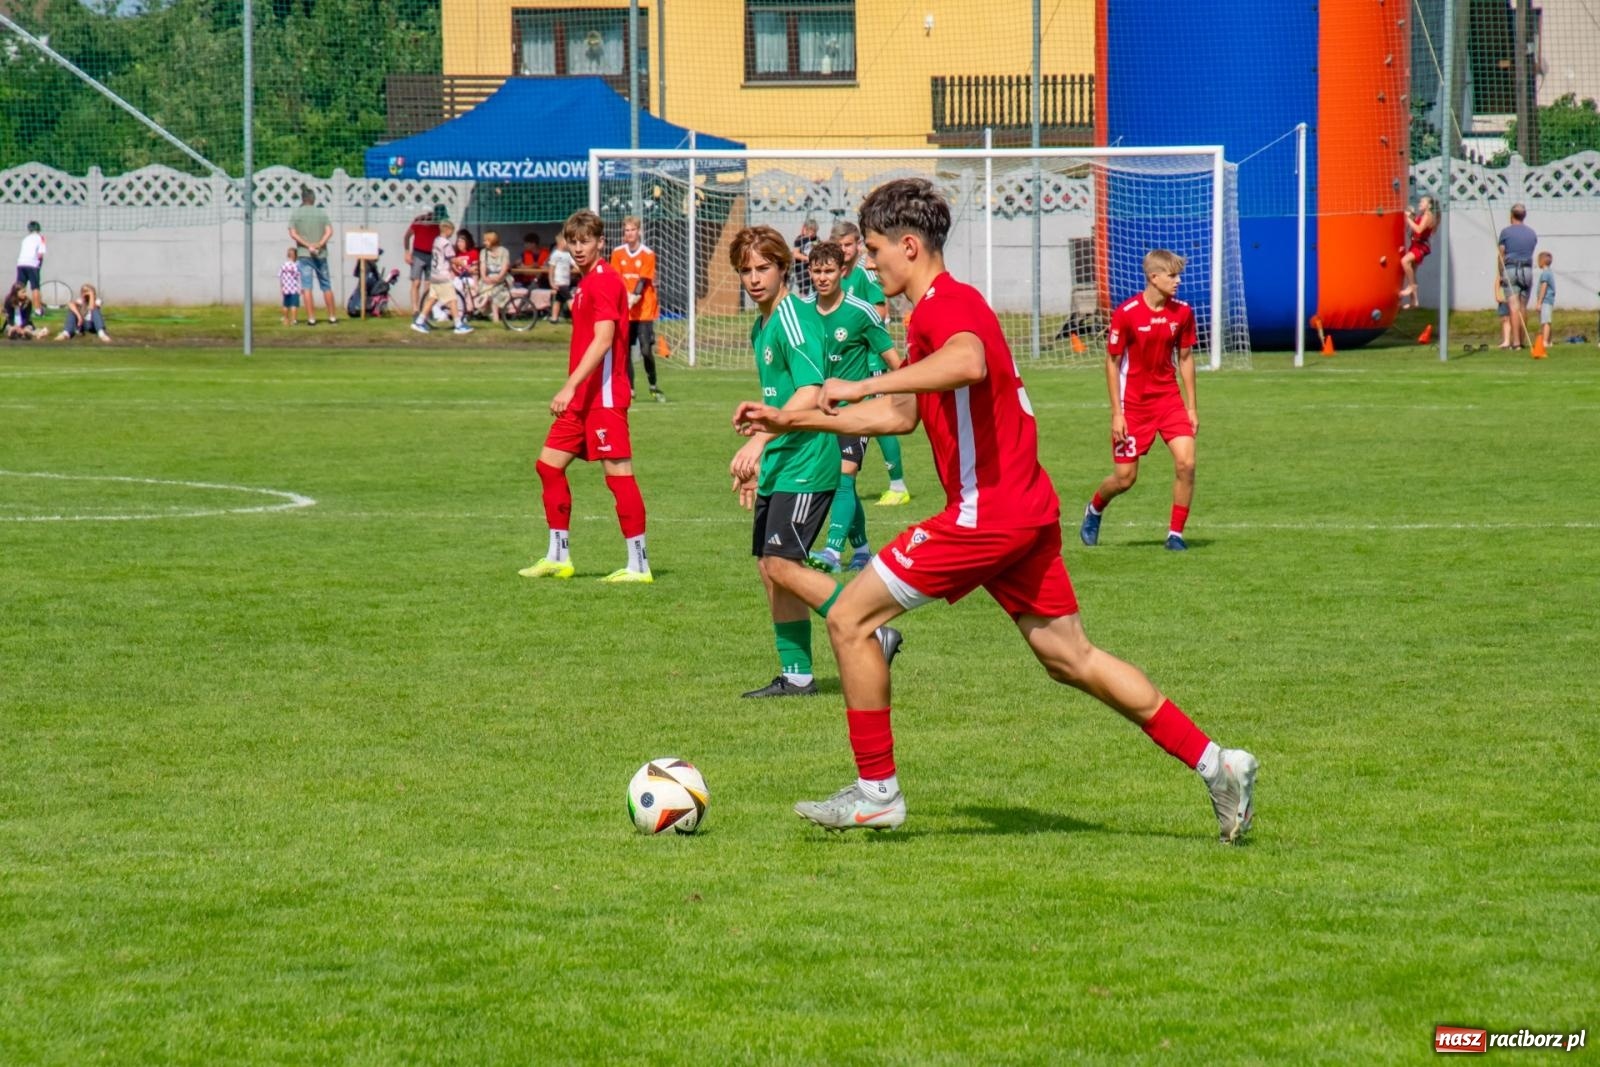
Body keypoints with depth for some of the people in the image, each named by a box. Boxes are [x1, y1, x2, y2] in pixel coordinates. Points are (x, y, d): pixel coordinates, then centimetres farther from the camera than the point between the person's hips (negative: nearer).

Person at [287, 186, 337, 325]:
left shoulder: (296, 214, 2)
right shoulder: (322, 213, 7)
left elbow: (293, 234, -8)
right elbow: (329, 231, -6)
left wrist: (308, 246, -11)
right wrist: (319, 244, -15)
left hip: (305, 255, -2)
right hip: (321, 254, 2)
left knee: (307, 287, -4)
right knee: (326, 286, 10)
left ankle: (311, 318, -11)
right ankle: (332, 317, 13)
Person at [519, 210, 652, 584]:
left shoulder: (604, 280, -13)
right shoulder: (588, 283, 17)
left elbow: (603, 340, -23)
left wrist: (571, 386, -28)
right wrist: (573, 389, 18)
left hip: (604, 395, -11)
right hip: (582, 398, 11)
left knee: (618, 472, -8)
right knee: (549, 465, 11)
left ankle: (639, 564, -5)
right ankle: (558, 558, 18)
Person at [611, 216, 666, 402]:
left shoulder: (648, 254, -3)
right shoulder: (618, 253, 6)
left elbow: (643, 281, -11)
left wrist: (634, 297, -26)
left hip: (644, 310, -3)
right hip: (624, 311, 3)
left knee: (646, 350, -8)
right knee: (625, 349, 0)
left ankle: (654, 387, 8)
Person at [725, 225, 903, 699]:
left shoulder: (794, 316, -14)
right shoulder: (761, 327, 16)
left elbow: (810, 392, -25)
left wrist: (758, 440, -31)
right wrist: (757, 465, 25)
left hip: (806, 465, -10)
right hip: (778, 466, 10)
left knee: (781, 564, -14)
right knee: (770, 569, 7)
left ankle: (874, 635, -9)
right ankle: (796, 675, 13)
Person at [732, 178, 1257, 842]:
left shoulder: (946, 305, -13)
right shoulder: (941, 309, 20)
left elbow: (969, 363, -39)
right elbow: (900, 417, 30)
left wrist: (864, 385, -39)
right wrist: (792, 421, 28)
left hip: (986, 512, -10)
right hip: (1026, 509, 10)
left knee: (849, 619, -4)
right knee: (1068, 657, 12)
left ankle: (876, 791, 2)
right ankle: (1215, 765, 10)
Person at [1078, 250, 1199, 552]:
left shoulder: (1182, 313, -3)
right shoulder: (1126, 313, -15)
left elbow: (1185, 358, 8)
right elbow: (1112, 362, -8)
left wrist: (1192, 407, 6)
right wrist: (1117, 413, -11)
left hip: (1169, 397, 3)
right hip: (1134, 402, -3)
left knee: (1186, 462, -15)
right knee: (1125, 477, 2)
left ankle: (1176, 533, -1)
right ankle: (1093, 511, 35)